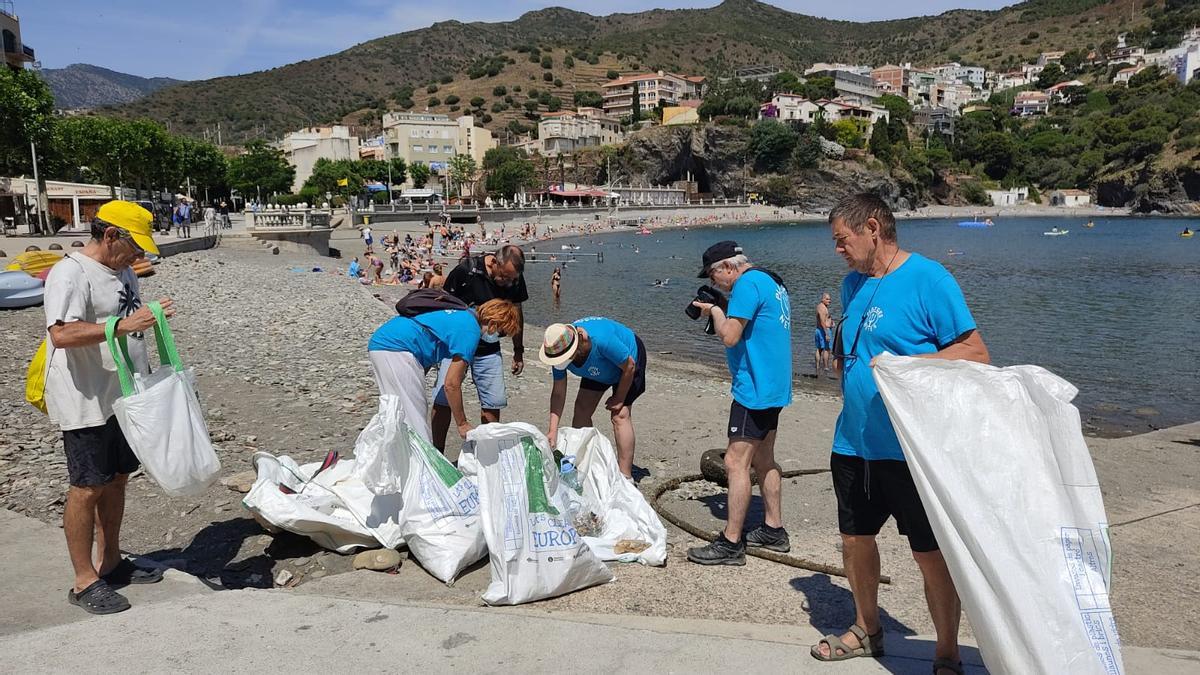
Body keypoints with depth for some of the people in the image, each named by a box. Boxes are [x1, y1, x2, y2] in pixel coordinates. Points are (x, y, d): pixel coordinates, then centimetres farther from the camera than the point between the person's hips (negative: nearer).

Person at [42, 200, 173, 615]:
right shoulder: (71, 274, -17)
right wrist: (124, 325, -35)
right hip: (86, 404, -9)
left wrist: (151, 316, 11)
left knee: (117, 479, 16)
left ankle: (110, 562, 30)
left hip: (123, 397, 9)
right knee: (88, 487, -2)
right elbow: (61, 334, -30)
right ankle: (85, 582, 9)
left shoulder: (122, 271, 13)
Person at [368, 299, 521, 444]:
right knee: (415, 420, -7)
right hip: (395, 349, -10)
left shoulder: (466, 314, 16)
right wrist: (462, 424, -1)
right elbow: (451, 384, -12)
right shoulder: (470, 331, -12)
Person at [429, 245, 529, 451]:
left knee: (493, 402, 1)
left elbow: (516, 314, 7)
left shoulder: (515, 279, -8)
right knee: (443, 400, -5)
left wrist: (518, 351, 11)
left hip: (489, 349, 4)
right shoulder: (465, 270, -22)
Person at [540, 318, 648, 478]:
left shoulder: (602, 340, -45)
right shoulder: (558, 351, -26)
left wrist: (619, 399, -16)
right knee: (581, 409, 1)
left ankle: (626, 477, -13)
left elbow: (629, 366, -29)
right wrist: (553, 431, -25)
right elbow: (558, 393, -18)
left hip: (628, 359, -6)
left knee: (620, 415, -16)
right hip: (598, 369, 6)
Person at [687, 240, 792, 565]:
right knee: (763, 461, 18)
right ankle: (774, 531, 26)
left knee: (736, 463, -8)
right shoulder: (772, 282, 15)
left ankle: (731, 544, -5)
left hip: (754, 389, -11)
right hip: (772, 387, 11)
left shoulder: (747, 284, -16)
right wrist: (720, 312, 11)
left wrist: (715, 311, -4)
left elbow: (730, 337, -21)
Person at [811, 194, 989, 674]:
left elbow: (976, 354, -16)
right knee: (854, 539, 18)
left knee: (931, 554, 5)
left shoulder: (928, 279, -13)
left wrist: (905, 363, -25)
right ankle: (866, 630, 40)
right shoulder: (854, 284, 10)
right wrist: (837, 345, 3)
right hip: (853, 443, 7)